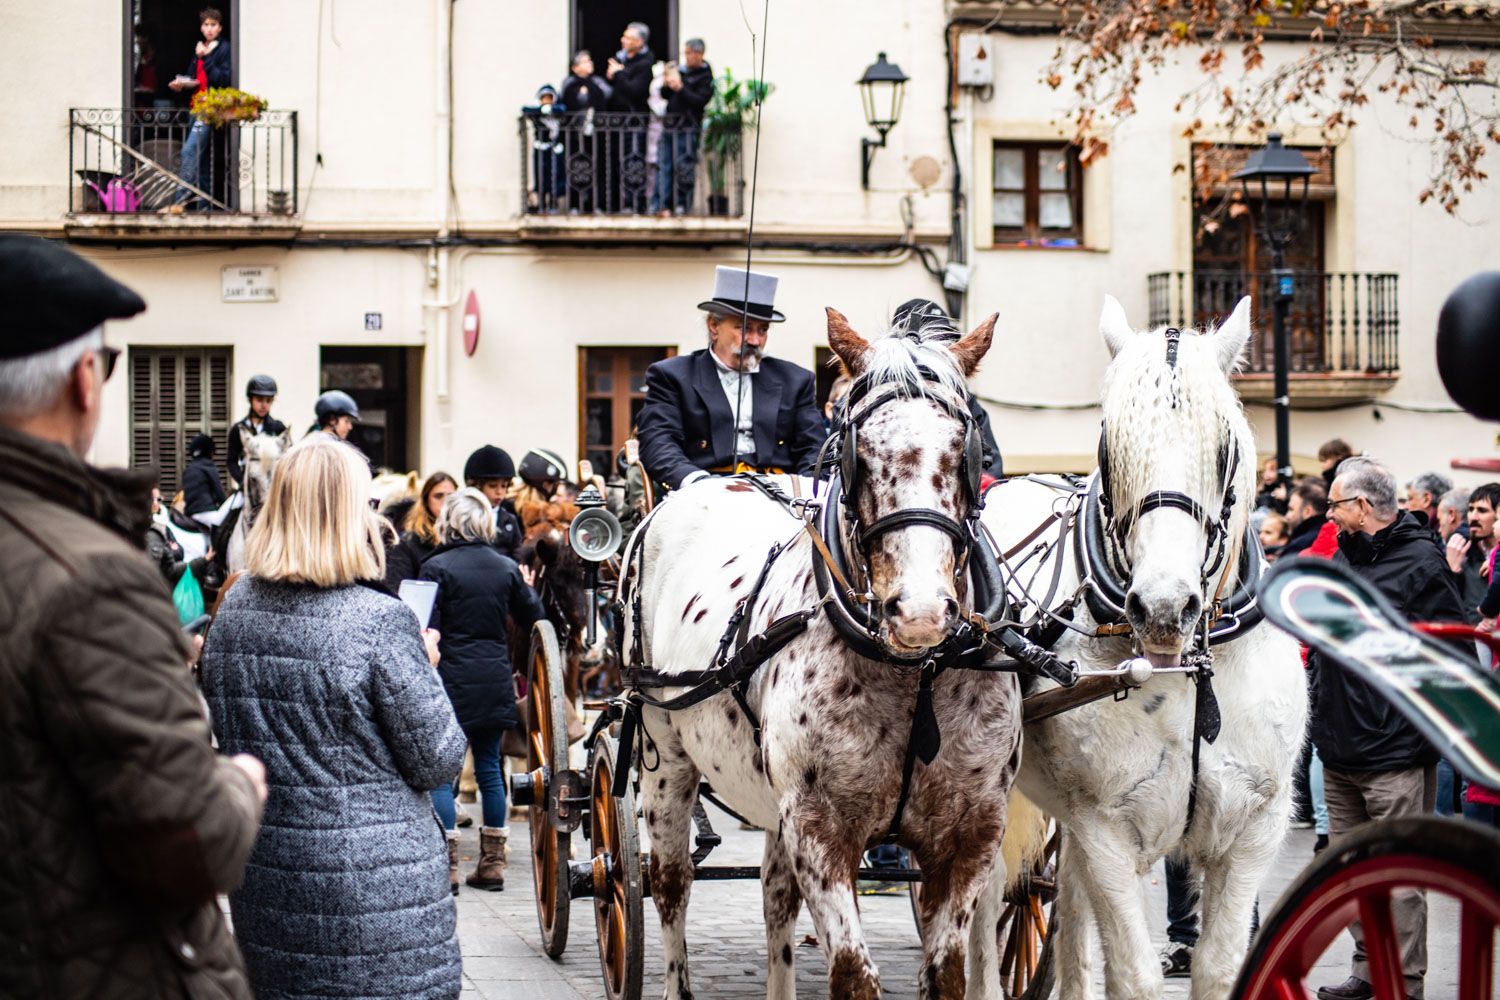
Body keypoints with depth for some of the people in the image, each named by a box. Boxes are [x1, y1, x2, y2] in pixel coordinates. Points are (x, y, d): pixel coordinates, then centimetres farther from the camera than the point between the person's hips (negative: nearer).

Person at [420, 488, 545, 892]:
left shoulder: (437, 567, -8)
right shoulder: (506, 568, 5)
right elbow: (533, 621, 12)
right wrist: (526, 590, 31)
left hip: (451, 679, -5)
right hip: (495, 680, 5)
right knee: (489, 767, 12)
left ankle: (448, 864, -5)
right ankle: (492, 862, 16)